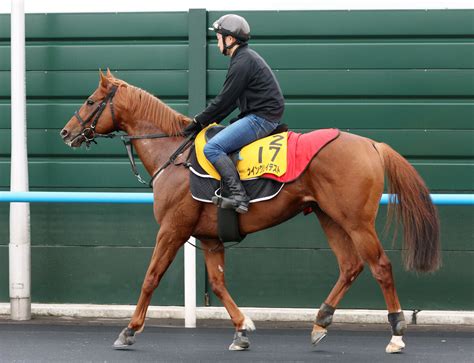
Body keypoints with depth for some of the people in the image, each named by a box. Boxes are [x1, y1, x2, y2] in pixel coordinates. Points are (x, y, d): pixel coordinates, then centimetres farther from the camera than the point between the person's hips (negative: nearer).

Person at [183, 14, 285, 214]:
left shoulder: (242, 63, -15)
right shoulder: (246, 57, 18)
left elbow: (224, 100, -14)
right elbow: (229, 100, 20)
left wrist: (199, 122, -6)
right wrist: (207, 121, 15)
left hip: (261, 119, -11)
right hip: (261, 116, 11)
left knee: (212, 148, -21)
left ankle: (239, 197, -29)